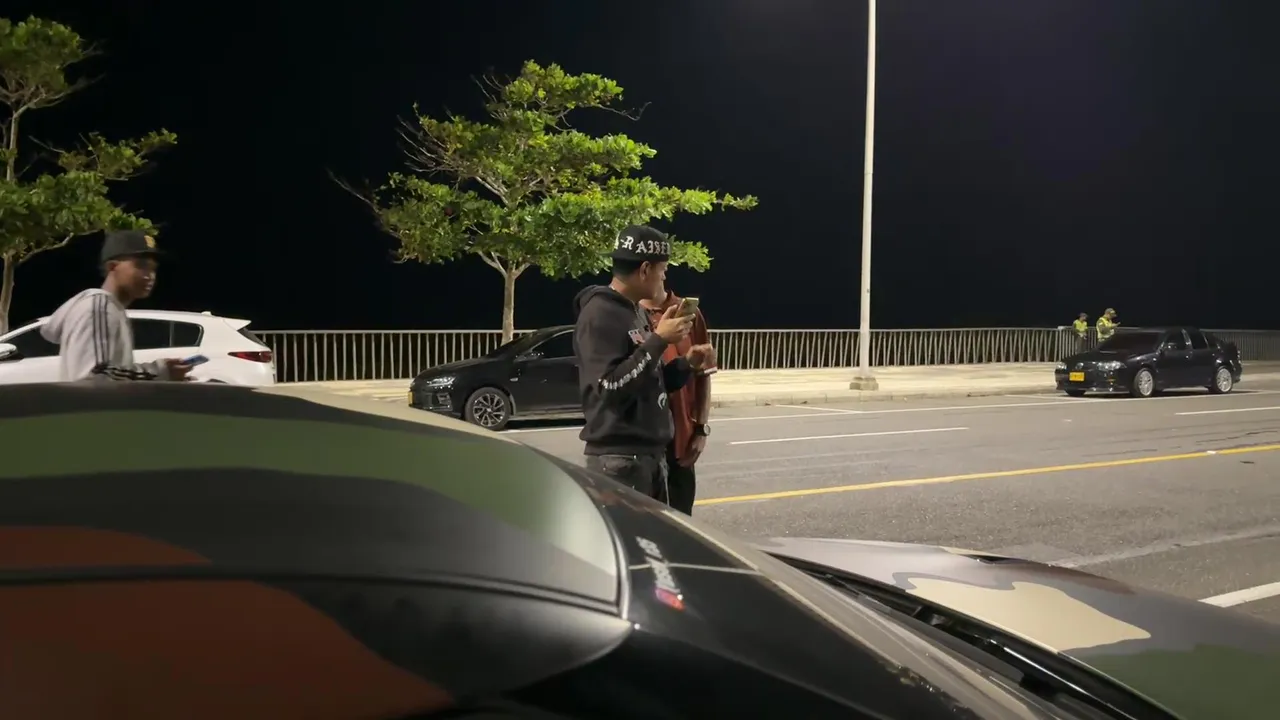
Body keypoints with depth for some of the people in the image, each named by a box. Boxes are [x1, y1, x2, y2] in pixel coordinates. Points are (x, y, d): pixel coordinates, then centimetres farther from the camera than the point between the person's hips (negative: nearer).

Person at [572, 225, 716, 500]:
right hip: (619, 458, -10)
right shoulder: (600, 315, -15)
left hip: (652, 454, 10)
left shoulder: (636, 312, 15)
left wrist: (687, 363, 4)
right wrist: (658, 340, -22)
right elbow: (610, 387, -24)